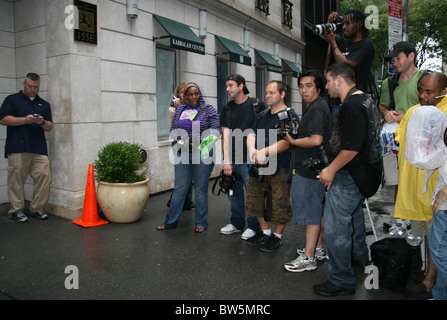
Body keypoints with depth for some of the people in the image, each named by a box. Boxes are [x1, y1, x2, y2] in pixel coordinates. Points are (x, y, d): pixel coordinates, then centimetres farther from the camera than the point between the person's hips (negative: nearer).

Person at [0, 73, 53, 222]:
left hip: (39, 148, 3)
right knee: (16, 180, -1)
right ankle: (17, 210, 11)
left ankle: (37, 208, 8)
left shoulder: (44, 104, 21)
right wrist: (25, 120, -10)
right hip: (17, 148, -3)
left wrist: (42, 122, -6)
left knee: (44, 176, -6)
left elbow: (49, 127, 16)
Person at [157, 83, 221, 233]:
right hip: (182, 153, 3)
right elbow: (173, 129, 15)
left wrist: (204, 143, -16)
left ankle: (201, 223, 17)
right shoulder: (180, 110, 14)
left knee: (201, 189, 4)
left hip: (202, 154, -3)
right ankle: (171, 221, 19)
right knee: (179, 188, 7)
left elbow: (216, 129, -2)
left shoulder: (208, 109, 3)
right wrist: (180, 141, -4)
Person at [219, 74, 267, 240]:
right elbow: (226, 135, 4)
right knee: (233, 192, 12)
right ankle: (236, 223, 29)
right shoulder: (227, 109, 9)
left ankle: (253, 226, 19)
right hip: (232, 159, 5)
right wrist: (226, 161, -3)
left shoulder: (257, 105, -2)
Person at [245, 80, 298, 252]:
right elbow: (251, 134, 9)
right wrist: (252, 150, -13)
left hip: (279, 168, -7)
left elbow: (287, 142, -18)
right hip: (258, 167, 7)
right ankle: (265, 232, 33)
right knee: (256, 200, 15)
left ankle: (277, 236, 21)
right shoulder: (262, 115, 17)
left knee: (279, 205, 2)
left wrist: (264, 152, -26)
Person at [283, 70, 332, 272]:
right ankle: (318, 249, 31)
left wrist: (292, 141, -14)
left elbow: (316, 140, -26)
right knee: (318, 211, 18)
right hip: (315, 168, 11)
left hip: (309, 170, -11)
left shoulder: (316, 108, -17)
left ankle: (308, 258, 5)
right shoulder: (317, 106, 17)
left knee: (311, 213, -4)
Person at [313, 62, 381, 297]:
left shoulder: (351, 106, -22)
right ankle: (359, 257, 50)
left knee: (336, 227, -5)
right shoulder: (365, 99, 11)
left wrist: (331, 170, -18)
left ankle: (342, 281, 7)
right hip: (362, 171, 11)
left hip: (348, 176, -11)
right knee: (354, 214, 28)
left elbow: (352, 146, -28)